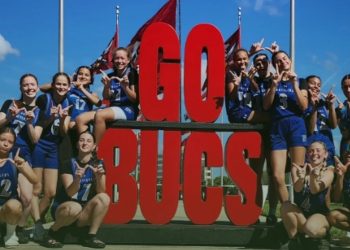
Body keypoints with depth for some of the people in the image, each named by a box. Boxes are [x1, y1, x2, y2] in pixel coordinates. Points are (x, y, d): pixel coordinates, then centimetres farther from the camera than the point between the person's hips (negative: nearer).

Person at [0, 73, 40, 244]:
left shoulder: (39, 112, 8)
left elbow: (35, 140, 2)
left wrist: (29, 123, -13)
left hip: (23, 155, 0)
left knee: (27, 198, -13)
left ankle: (20, 227, 13)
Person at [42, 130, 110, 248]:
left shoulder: (98, 164, 0)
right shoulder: (69, 163, -9)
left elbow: (100, 192, -8)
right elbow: (70, 192, -18)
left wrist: (99, 177, -27)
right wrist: (77, 179, -38)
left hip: (85, 212, 3)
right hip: (63, 208, -3)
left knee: (104, 198, -24)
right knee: (75, 208, -37)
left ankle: (91, 236, -16)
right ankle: (52, 232, -9)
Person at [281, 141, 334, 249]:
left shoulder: (328, 171, -6)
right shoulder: (298, 169, -2)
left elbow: (315, 190, -23)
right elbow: (297, 189, -21)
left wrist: (313, 177, -44)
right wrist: (301, 178, -44)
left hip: (320, 215, -2)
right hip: (300, 214, 2)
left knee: (310, 228, -35)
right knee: (286, 206, -29)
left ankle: (323, 235, 1)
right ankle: (295, 240, -10)